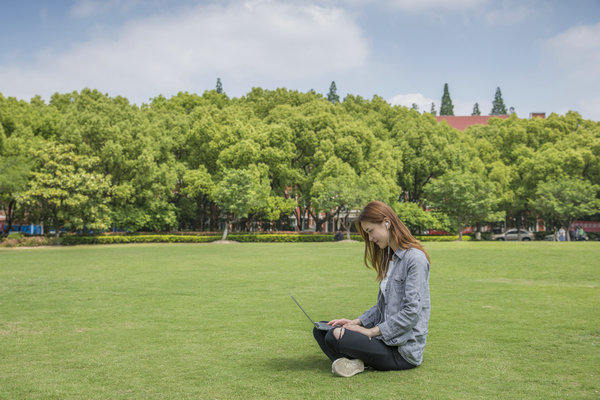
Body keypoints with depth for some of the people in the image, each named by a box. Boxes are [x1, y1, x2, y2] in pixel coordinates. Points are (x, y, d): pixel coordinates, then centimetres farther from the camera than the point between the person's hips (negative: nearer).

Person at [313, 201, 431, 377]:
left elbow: (412, 312, -21)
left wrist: (372, 331, -18)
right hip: (387, 338, 10)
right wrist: (357, 322, 4)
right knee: (320, 330, 4)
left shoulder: (415, 258, -15)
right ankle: (349, 362, -17)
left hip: (403, 350, -10)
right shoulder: (390, 258, 15)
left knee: (335, 337, -27)